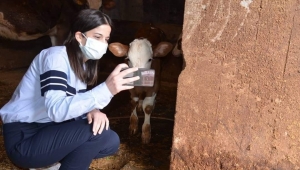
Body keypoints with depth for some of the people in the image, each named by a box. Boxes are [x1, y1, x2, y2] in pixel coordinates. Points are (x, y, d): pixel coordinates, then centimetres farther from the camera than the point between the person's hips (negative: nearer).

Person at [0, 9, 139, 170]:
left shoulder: (83, 63, 6)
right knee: (98, 131, -24)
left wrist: (93, 110, -19)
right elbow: (56, 110, -34)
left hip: (49, 130, 9)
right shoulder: (56, 56, -21)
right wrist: (106, 89, -44)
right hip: (23, 139, -8)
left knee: (111, 142, -1)